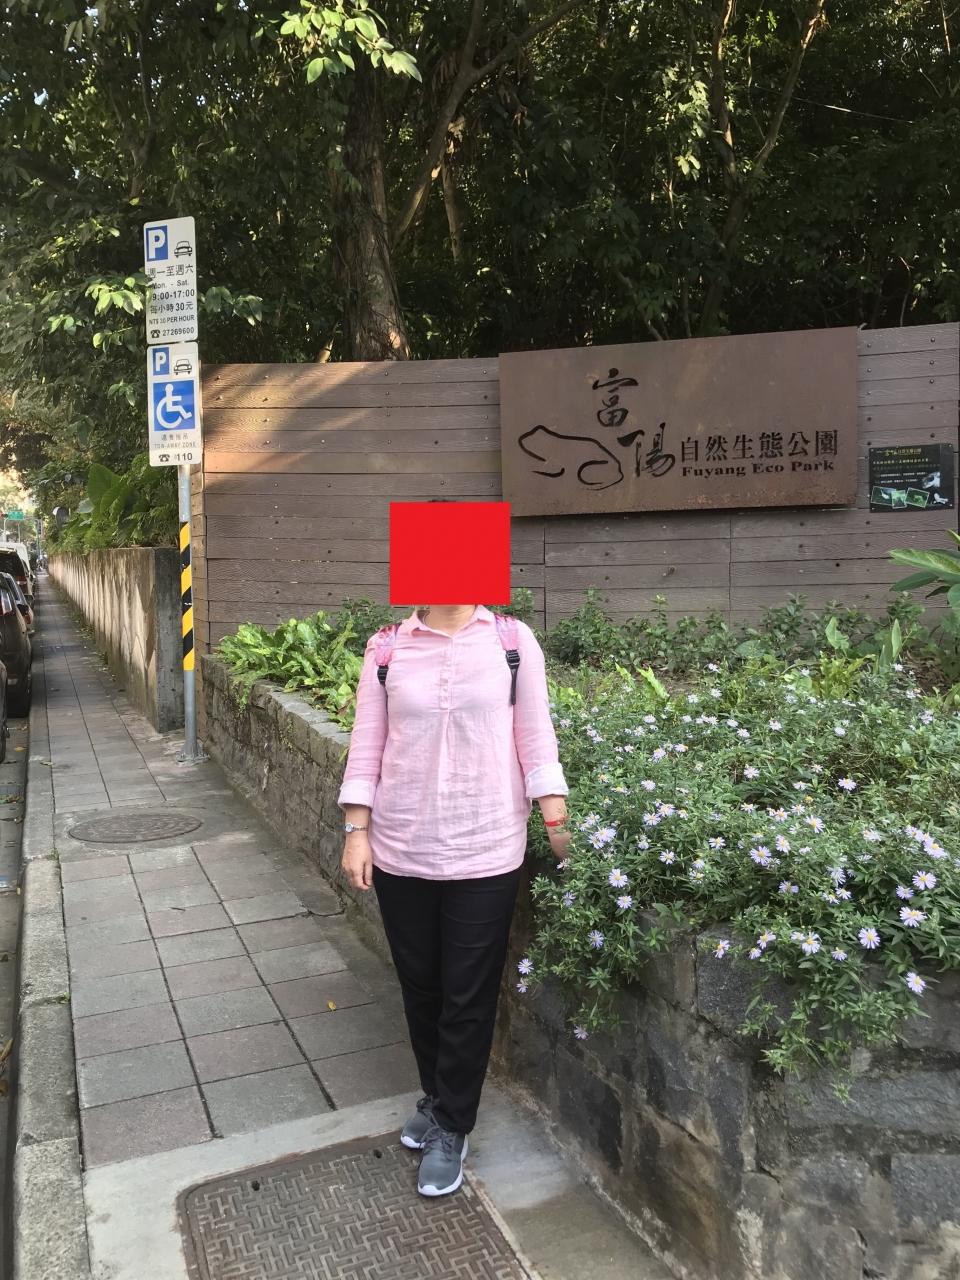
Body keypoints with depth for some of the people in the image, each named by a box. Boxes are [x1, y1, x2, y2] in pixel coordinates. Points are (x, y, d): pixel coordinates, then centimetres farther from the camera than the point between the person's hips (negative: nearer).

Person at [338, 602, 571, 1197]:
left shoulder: (513, 641, -4)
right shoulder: (387, 647, -1)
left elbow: (535, 739, -3)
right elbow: (367, 745, 1)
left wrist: (557, 818, -7)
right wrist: (356, 832, -1)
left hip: (485, 852, -2)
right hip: (401, 850, 2)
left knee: (469, 996, 8)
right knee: (420, 986, 16)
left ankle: (450, 1128, 29)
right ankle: (438, 1097, 41)